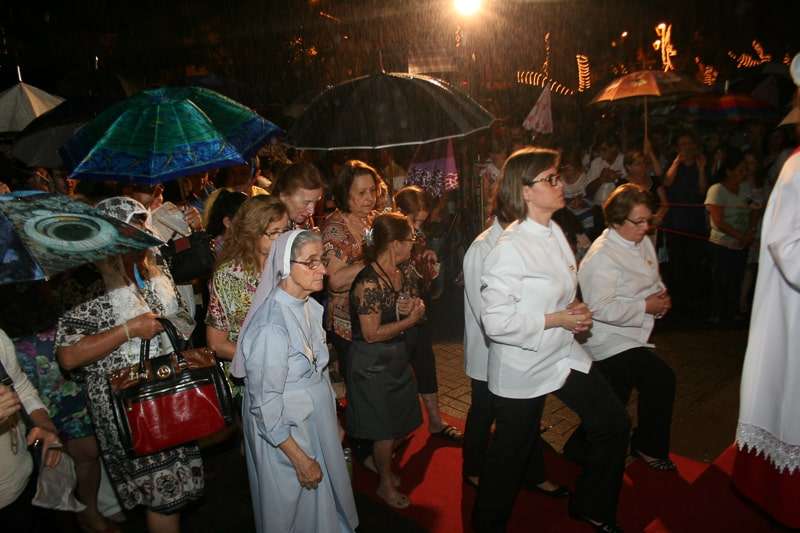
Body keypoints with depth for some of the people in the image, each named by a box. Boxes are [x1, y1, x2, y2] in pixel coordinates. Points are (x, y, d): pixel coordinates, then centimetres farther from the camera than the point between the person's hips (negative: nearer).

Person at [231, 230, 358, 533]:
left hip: (316, 425, 7)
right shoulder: (271, 326, -28)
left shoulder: (309, 307, -3)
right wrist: (300, 459, -17)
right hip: (283, 437, -7)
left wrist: (333, 423, 14)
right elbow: (265, 406, -23)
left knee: (324, 502, 24)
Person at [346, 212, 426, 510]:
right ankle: (385, 484, 33)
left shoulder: (401, 275, 2)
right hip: (372, 364, -8)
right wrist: (409, 320, -17)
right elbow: (372, 334, -23)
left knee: (403, 423, 19)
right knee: (384, 429, 9)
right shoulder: (369, 282, -25)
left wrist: (417, 308, -8)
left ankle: (385, 464, 46)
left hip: (397, 358, 8)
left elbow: (416, 308, 16)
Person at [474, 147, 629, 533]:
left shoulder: (555, 231, 2)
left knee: (613, 424, 13)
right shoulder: (510, 248, -24)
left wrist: (575, 311, -3)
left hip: (563, 354, 8)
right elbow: (495, 320, -26)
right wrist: (557, 320, -20)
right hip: (522, 367, -8)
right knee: (511, 453, 10)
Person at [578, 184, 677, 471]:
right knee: (661, 379, -15)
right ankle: (649, 447, 5)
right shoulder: (601, 256, -22)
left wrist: (661, 296, -3)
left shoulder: (643, 242, 5)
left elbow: (653, 281, 19)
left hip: (632, 335, 9)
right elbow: (600, 308, -27)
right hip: (610, 340, -8)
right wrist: (645, 307, -22)